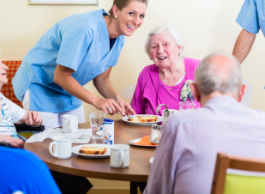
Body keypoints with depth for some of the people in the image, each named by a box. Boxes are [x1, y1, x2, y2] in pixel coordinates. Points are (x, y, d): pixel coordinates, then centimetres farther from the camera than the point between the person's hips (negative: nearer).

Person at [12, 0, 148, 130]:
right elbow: (60, 76, -28)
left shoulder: (119, 38, -4)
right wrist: (96, 100, -33)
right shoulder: (85, 29, -31)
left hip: (69, 91, 8)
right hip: (40, 86, -8)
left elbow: (101, 78, 3)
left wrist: (116, 98, -17)